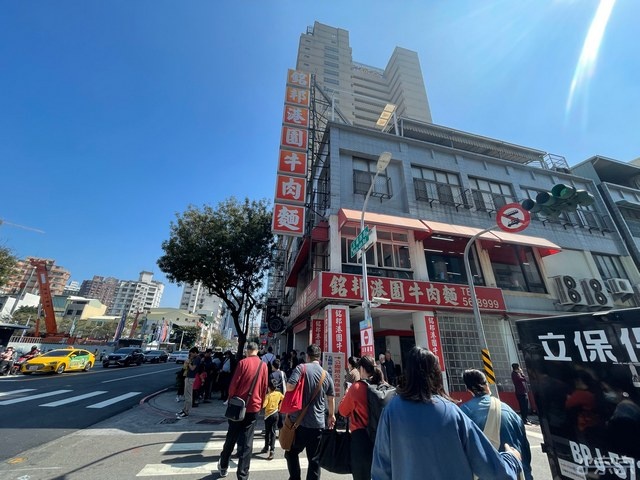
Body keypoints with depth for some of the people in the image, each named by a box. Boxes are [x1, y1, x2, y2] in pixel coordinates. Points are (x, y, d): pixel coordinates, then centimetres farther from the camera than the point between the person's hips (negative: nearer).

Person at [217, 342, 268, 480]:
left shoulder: (243, 362, -11)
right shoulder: (263, 365, -3)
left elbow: (234, 383, -11)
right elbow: (264, 387, 3)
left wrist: (231, 399, 6)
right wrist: (261, 404, 14)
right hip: (254, 407, 1)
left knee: (231, 437, 19)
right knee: (246, 442, 9)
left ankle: (223, 467, 35)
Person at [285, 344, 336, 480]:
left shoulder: (301, 368, -12)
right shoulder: (327, 375, 2)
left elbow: (289, 387, -22)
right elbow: (331, 399, 12)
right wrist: (332, 415, 27)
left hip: (299, 421, -3)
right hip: (318, 424, 3)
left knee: (291, 452, 20)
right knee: (314, 458, 15)